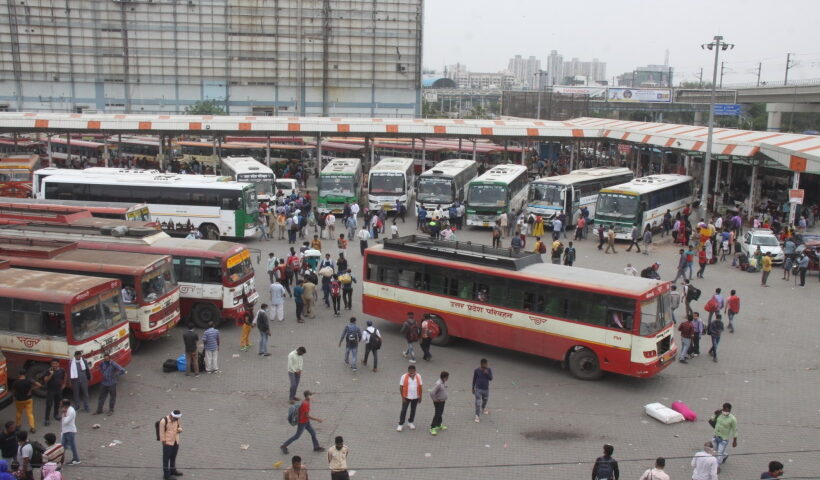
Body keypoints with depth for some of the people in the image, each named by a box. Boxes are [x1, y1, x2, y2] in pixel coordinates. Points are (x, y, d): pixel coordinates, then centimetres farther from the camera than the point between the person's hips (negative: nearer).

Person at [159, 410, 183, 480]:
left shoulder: (176, 419, -3)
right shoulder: (164, 421, -22)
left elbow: (180, 427, 11)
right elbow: (162, 433, -15)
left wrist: (179, 429, -13)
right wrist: (164, 443, -12)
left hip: (176, 442, 6)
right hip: (167, 443, -6)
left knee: (173, 457, 20)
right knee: (166, 459, 3)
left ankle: (172, 470, 37)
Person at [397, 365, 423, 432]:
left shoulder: (418, 376, -3)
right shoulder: (404, 377, -12)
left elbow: (420, 387, 4)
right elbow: (401, 387, -9)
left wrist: (420, 397, 4)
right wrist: (403, 397, -12)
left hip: (415, 397, 3)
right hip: (406, 397, -3)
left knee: (413, 411, 14)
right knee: (403, 411, 0)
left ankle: (410, 422, 32)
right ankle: (400, 424, 9)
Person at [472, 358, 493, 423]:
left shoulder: (489, 370, -6)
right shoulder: (476, 370, -11)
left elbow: (491, 379, -11)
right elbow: (474, 380, -2)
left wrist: (487, 374, -28)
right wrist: (473, 388, 2)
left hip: (486, 389, 3)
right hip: (478, 389, -3)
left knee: (485, 400, 24)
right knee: (478, 403, -10)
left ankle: (483, 408, 54)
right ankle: (477, 416, -6)